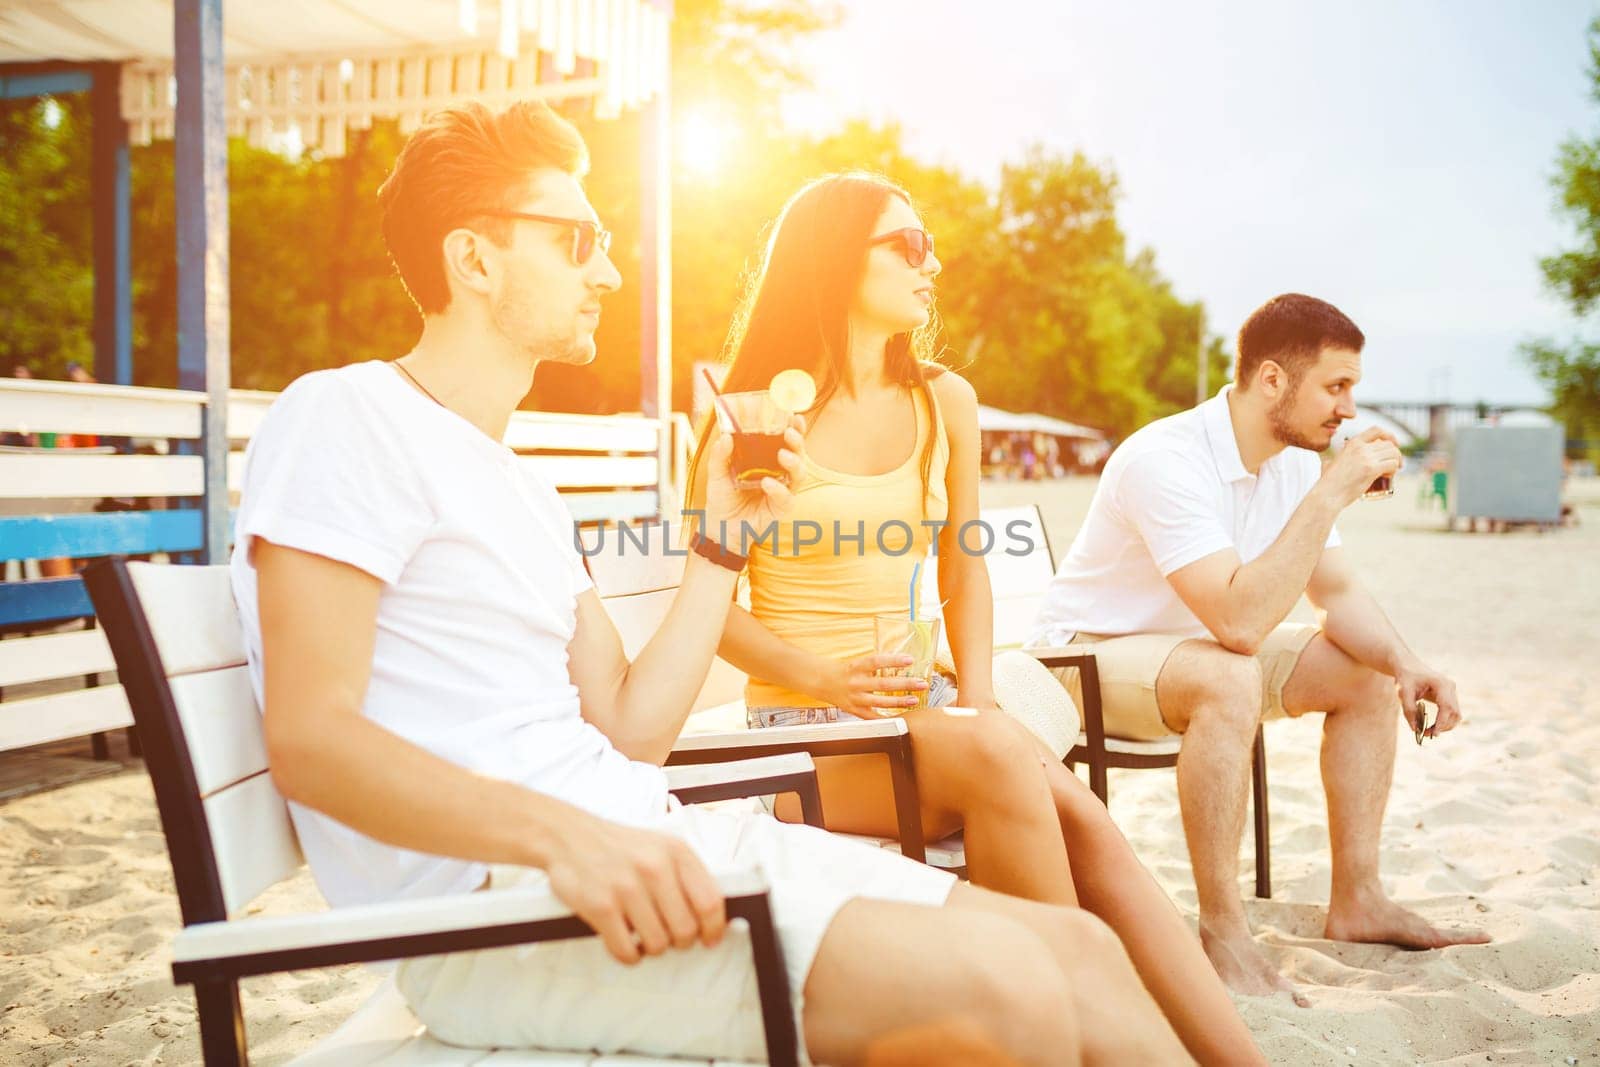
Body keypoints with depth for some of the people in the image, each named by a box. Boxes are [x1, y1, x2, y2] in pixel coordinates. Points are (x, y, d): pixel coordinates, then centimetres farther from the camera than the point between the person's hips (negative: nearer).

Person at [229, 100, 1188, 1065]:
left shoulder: (524, 493, 24)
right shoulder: (344, 418, -3)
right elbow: (309, 738, -15)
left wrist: (726, 537, 13)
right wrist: (563, 834, -28)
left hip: (645, 849, 8)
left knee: (1075, 947, -4)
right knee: (994, 979, -24)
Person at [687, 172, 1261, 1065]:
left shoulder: (945, 402, 10)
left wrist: (977, 697, 0)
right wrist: (823, 680, -18)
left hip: (921, 709, 4)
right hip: (806, 726, -4)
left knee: (1083, 821, -23)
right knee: (1000, 758, -32)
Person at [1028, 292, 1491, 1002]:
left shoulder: (1294, 463, -2)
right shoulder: (1168, 459, -29)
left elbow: (1338, 593, 3)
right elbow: (1240, 623, -38)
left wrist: (1404, 664, -17)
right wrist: (1331, 493, -34)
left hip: (1200, 646, 9)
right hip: (1087, 654, -9)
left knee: (1368, 674, 2)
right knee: (1228, 681, -37)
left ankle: (1356, 902, 9)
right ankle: (1222, 931, -26)